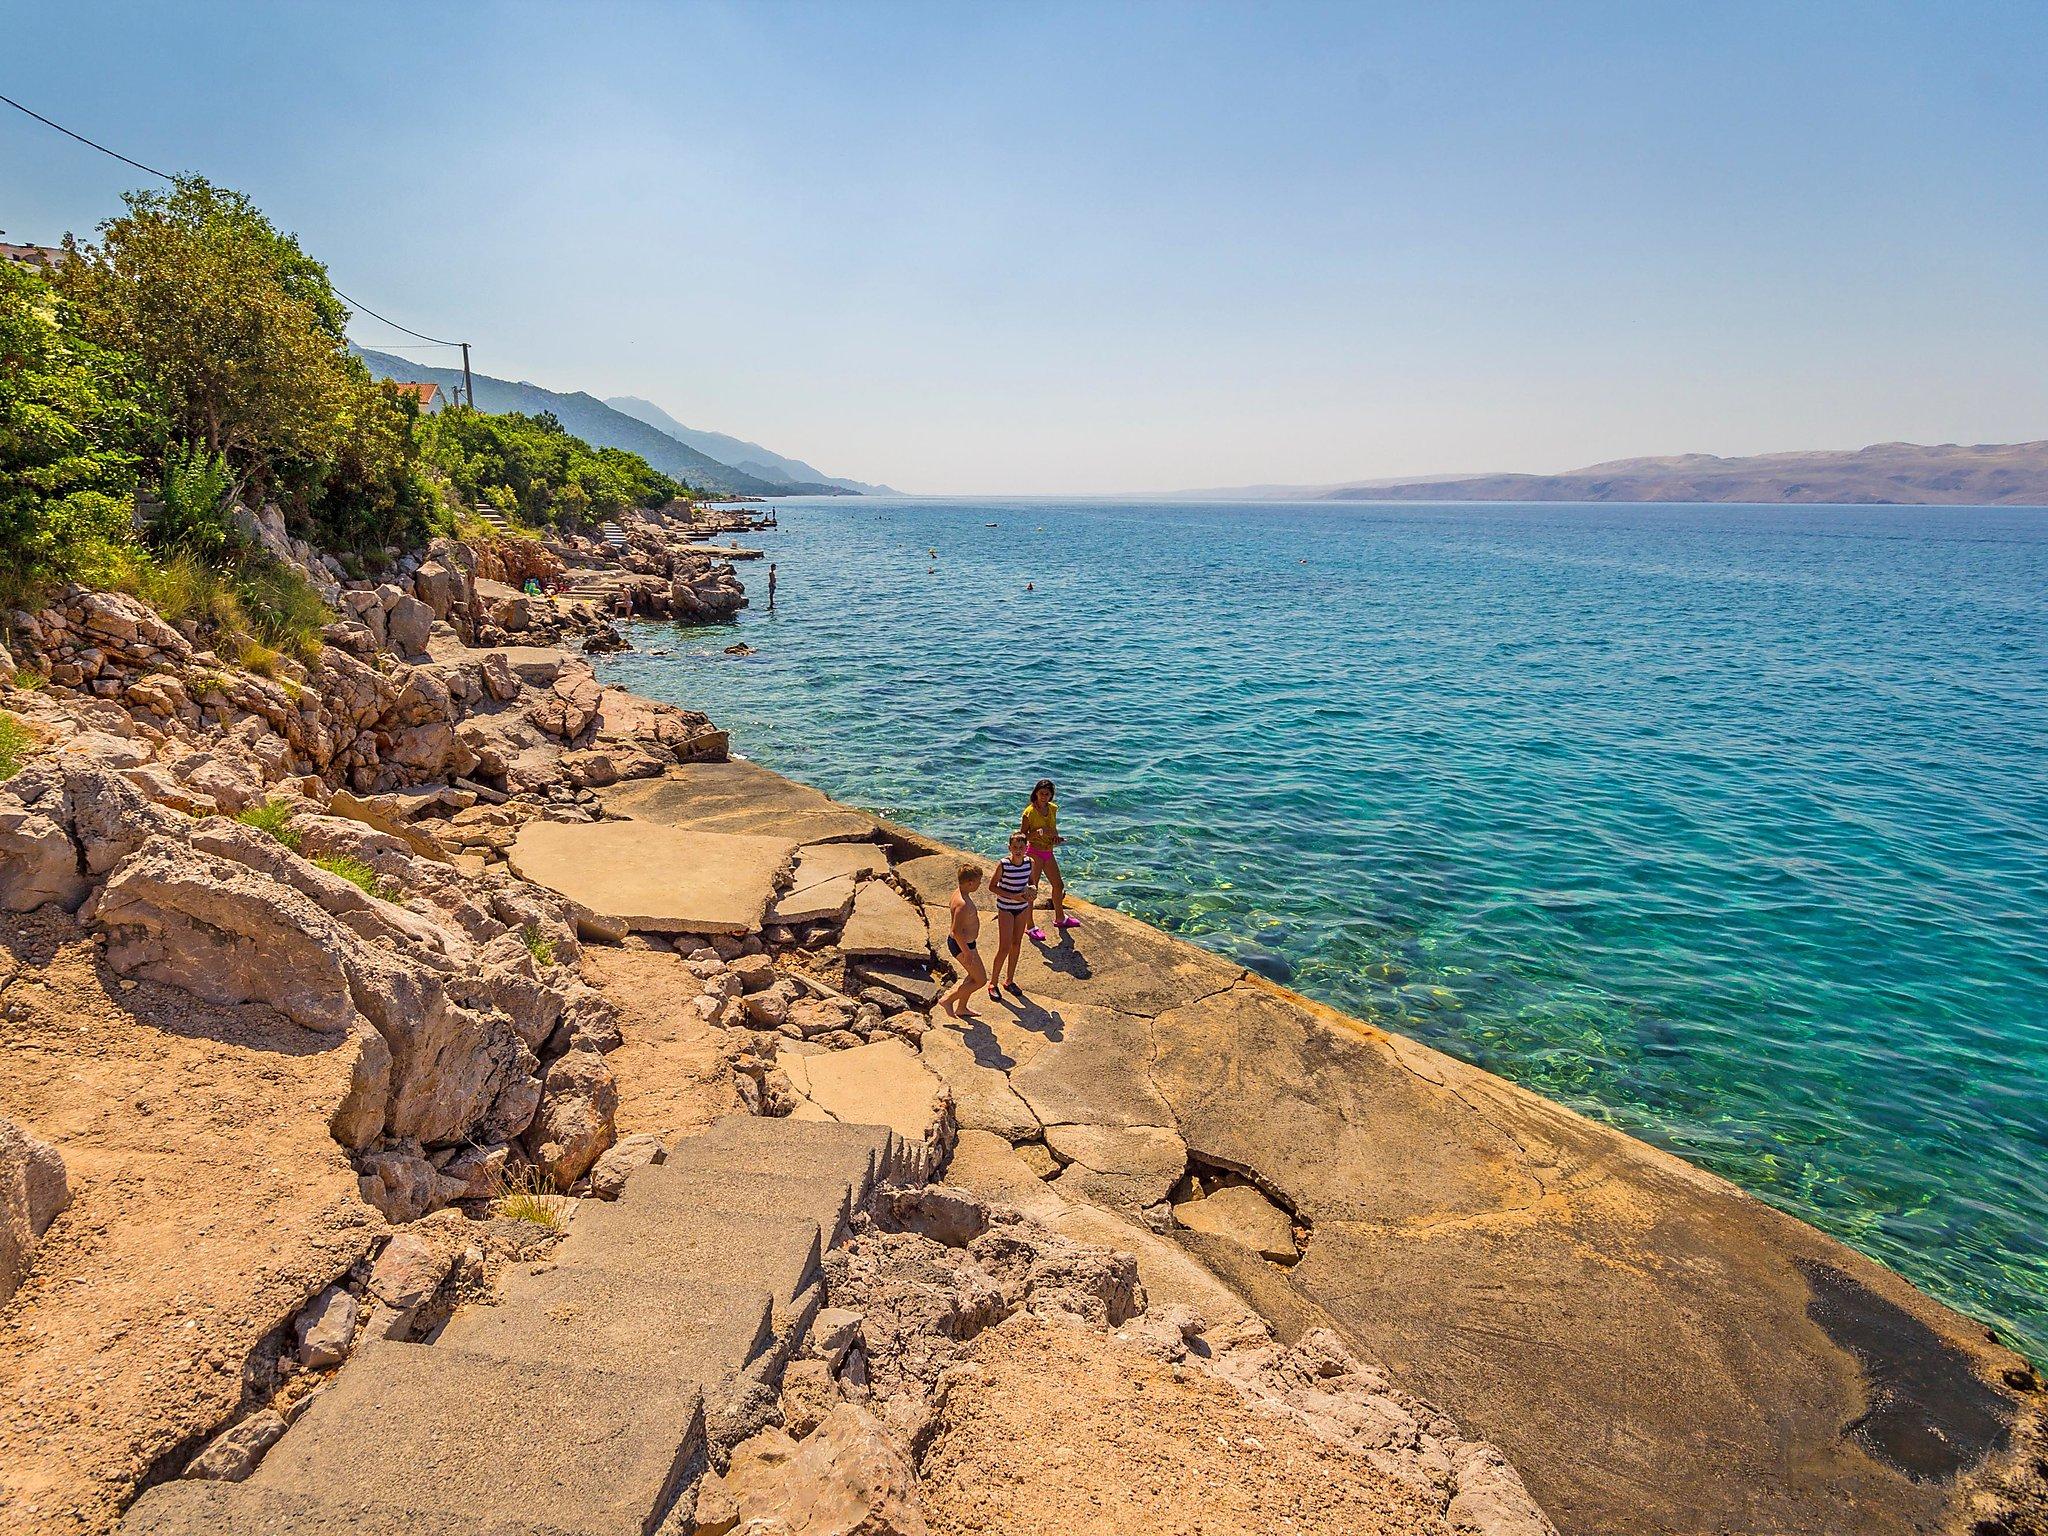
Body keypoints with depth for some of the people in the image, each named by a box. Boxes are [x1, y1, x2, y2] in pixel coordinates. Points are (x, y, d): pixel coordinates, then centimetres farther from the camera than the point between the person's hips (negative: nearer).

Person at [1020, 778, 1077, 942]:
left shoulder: (1053, 808, 2)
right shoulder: (1030, 812, -16)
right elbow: (1023, 836, -13)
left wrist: (1055, 836, -4)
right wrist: (1039, 832, -28)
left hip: (1049, 852, 7)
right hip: (1035, 853, -7)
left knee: (1059, 885, 19)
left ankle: (1059, 918, 39)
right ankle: (1031, 926, 10)